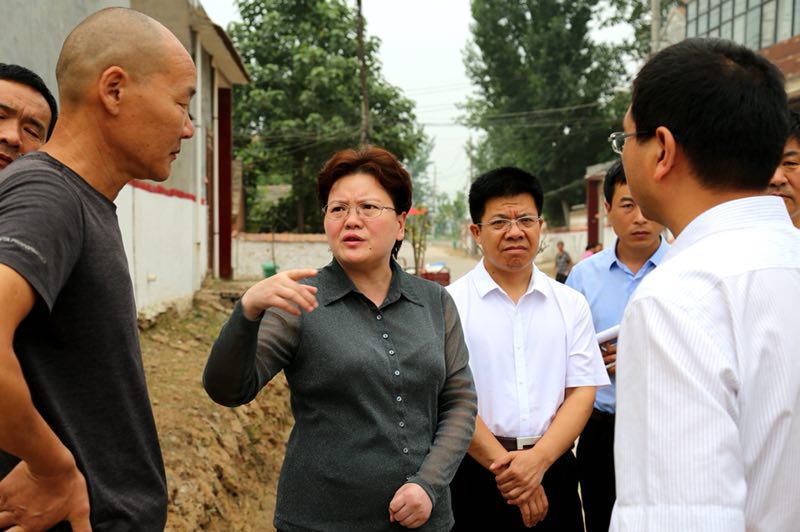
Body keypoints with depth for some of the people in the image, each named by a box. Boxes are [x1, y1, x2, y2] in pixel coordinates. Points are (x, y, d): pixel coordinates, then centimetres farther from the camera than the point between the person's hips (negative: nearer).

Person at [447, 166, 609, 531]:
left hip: (553, 469, 3)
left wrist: (538, 459, -13)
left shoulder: (571, 305, 6)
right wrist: (506, 467, -12)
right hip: (475, 475, -2)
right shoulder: (451, 304, -4)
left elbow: (581, 392, 0)